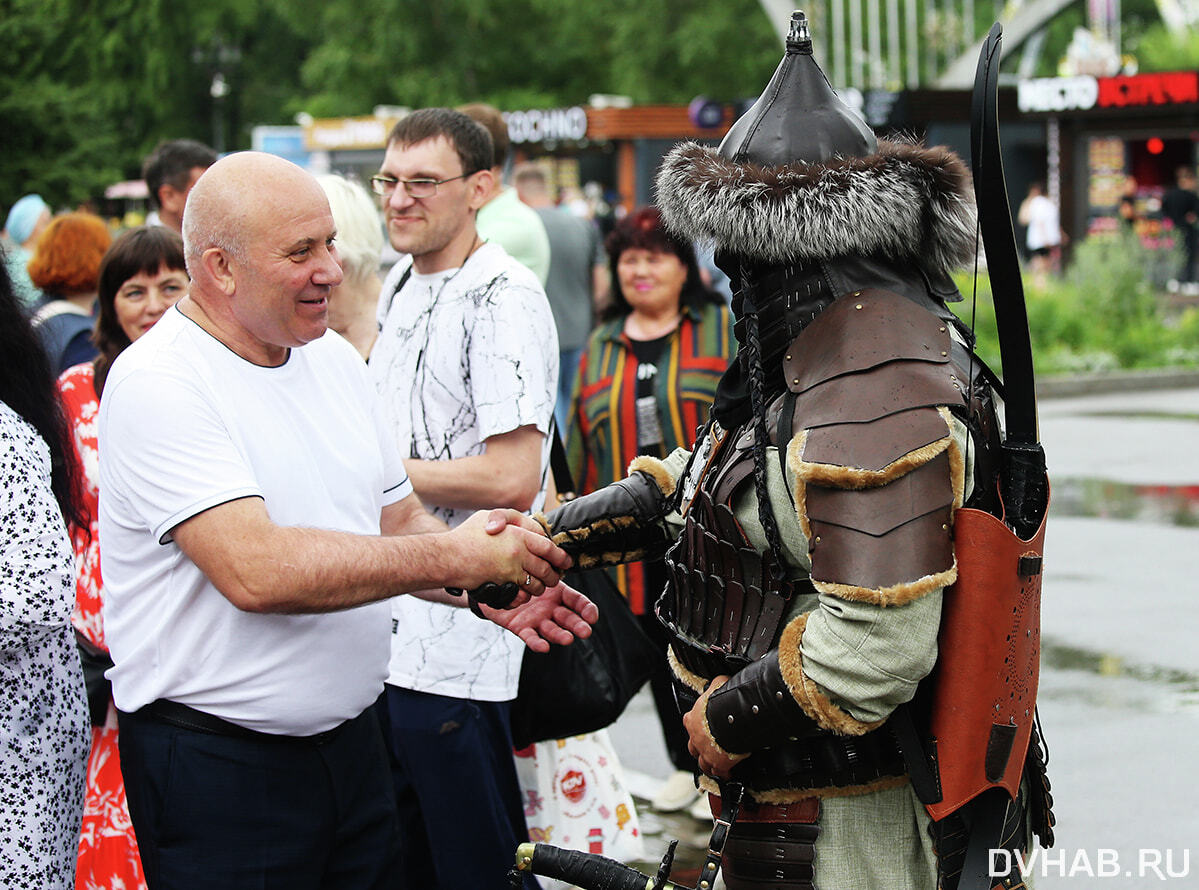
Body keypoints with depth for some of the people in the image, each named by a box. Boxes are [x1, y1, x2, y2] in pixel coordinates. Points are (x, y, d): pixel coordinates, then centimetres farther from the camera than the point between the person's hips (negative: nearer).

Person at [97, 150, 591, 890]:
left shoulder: (334, 358, 9)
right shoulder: (159, 384, -17)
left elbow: (398, 523, 15)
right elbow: (256, 570, -28)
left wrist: (494, 591, -6)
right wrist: (456, 557, -22)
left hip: (351, 740, 8)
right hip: (215, 767, -7)